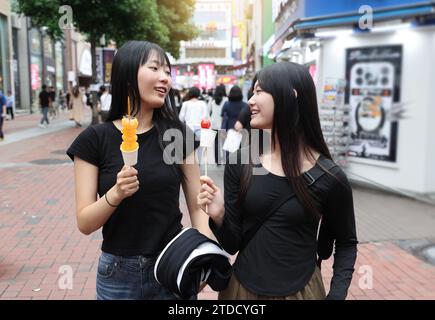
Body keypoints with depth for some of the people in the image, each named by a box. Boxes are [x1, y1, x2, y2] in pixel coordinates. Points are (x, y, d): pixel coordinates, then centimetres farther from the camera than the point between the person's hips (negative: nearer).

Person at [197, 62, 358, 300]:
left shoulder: (328, 177, -14)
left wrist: (336, 295, -9)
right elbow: (232, 244, -4)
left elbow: (346, 243, 3)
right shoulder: (239, 163, -9)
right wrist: (219, 216, -23)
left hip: (299, 291, -1)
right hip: (242, 287, 2)